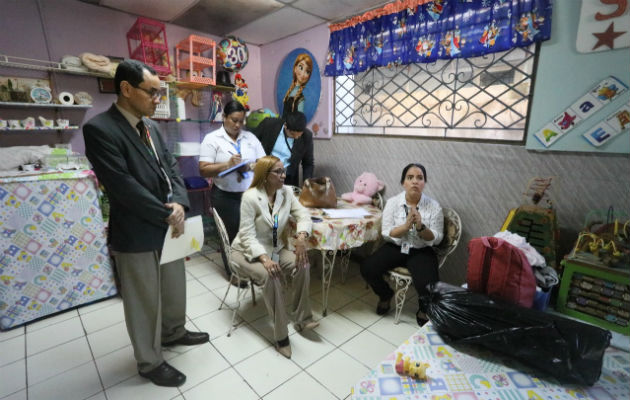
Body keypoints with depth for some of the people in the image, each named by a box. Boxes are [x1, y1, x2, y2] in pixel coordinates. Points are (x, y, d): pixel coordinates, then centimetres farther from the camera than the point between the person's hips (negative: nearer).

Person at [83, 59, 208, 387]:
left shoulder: (150, 127, 8)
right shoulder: (100, 129, -16)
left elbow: (171, 168, 7)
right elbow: (123, 185, -22)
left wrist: (179, 203, -10)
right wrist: (165, 215, -17)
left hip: (168, 225, 8)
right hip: (135, 231, -7)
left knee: (175, 287, 22)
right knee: (144, 300, 10)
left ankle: (173, 332, 47)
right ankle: (149, 362, 32)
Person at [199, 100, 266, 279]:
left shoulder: (250, 137, 10)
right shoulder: (212, 139, -1)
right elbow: (203, 170, -7)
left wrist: (250, 167, -12)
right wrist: (227, 164, -19)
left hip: (251, 193, 3)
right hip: (225, 196, -3)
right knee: (230, 234, 6)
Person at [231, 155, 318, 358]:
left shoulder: (287, 192, -3)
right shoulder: (250, 197, -20)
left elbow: (303, 214, -8)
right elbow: (247, 236, -22)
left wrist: (301, 236, -30)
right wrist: (265, 259, -36)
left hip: (276, 248, 5)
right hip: (248, 251, -5)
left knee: (303, 264, -21)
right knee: (271, 275, -33)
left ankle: (302, 319, -5)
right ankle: (281, 335, -17)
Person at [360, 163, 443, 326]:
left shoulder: (434, 206, -7)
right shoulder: (393, 202, -6)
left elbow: (436, 239, -6)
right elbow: (386, 234, -7)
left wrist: (420, 226, -26)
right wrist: (406, 226, -26)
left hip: (421, 251, -1)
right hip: (395, 247, 2)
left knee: (428, 285, -27)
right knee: (367, 268, -19)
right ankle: (386, 295, 16)